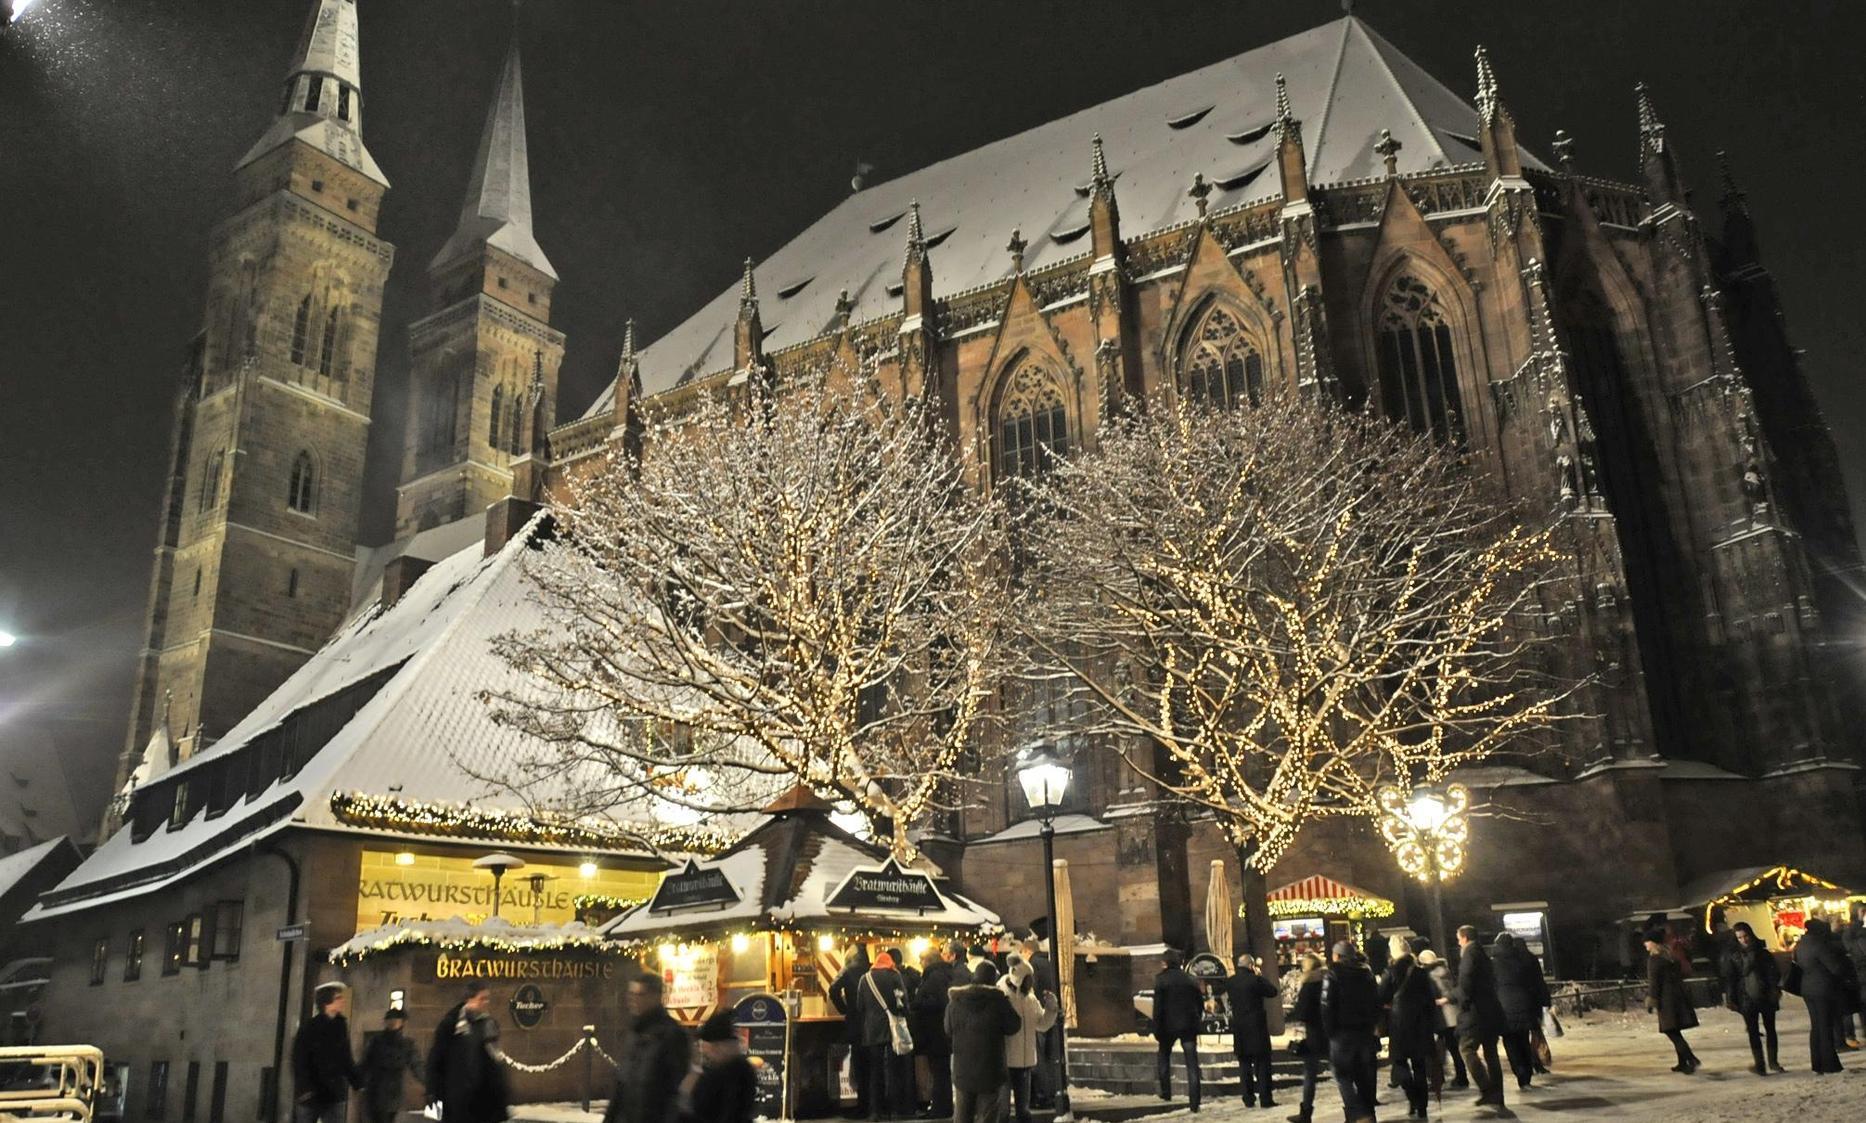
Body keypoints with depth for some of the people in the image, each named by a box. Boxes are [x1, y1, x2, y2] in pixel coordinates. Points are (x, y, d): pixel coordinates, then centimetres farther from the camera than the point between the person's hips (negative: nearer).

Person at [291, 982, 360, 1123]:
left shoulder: (341, 1025, 7)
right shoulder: (308, 1026, -7)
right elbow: (299, 1061, -12)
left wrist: (357, 1081, 3)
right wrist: (305, 1088, -23)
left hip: (335, 1095, 4)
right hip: (309, 1095, -4)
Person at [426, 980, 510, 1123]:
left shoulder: (489, 1024, 8)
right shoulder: (450, 1023, -7)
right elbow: (435, 1059, -6)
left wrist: (505, 1097, 12)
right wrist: (433, 1093, -10)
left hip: (486, 1098, 4)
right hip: (458, 1098, -4)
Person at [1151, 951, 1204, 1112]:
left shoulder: (1161, 979, -6)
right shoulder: (1191, 980, 3)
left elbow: (1158, 1006, -9)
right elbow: (1200, 1004, 7)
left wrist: (1156, 1029, -3)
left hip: (1169, 1025, -2)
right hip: (1189, 1026, 2)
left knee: (1164, 1056, 22)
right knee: (1192, 1064, 2)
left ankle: (1166, 1092, 19)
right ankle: (1194, 1102, -2)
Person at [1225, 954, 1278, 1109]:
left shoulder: (1229, 982, 1)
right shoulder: (1255, 980, -13)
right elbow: (1273, 991, -4)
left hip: (1239, 1027, 4)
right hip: (1257, 1026, -4)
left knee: (1244, 1063, 9)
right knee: (1262, 1063, 3)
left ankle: (1248, 1099, 9)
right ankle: (1265, 1098, 1)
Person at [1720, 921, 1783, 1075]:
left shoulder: (1762, 951, 3)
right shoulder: (1731, 954, -2)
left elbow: (1773, 971, 3)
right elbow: (1728, 978, -2)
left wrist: (1775, 989, -8)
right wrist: (1730, 998, -7)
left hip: (1766, 996, 2)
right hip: (1746, 998, -2)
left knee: (1770, 1028, 10)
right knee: (1753, 1031, 1)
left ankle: (1773, 1061, 22)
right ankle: (1759, 1064, 4)